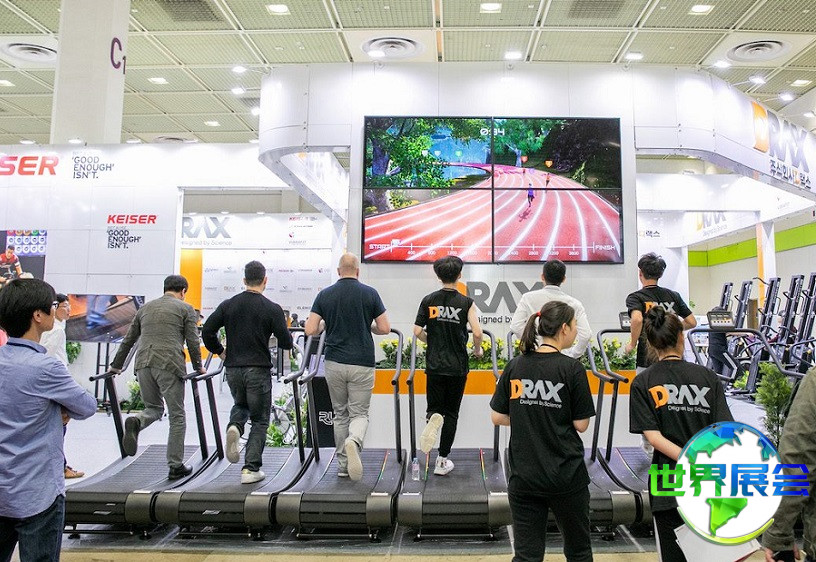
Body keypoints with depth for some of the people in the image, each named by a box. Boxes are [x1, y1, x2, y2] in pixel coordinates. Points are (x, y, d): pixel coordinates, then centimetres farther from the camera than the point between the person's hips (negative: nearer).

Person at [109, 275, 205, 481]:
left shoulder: (145, 308, 22)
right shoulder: (185, 309, 8)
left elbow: (128, 340, 25)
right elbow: (193, 342, 3)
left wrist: (116, 366, 35)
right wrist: (198, 367, 16)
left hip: (143, 363, 5)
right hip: (170, 365, -4)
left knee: (154, 408, 22)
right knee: (176, 416, 5)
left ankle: (135, 423, -12)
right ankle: (176, 466, 7)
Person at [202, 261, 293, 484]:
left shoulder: (228, 305, 2)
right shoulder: (272, 309, -8)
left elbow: (207, 331, 0)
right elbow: (286, 343, -8)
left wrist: (220, 352, 15)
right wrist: (286, 337, 15)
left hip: (233, 369, 4)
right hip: (258, 370, -3)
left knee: (240, 404, 29)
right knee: (259, 421, 9)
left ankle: (234, 427, -2)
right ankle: (251, 469, 4)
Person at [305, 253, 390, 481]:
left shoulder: (325, 295, 1)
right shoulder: (370, 293, -4)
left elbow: (310, 329, -4)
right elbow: (385, 328, -4)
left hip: (334, 363, 2)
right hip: (362, 364, -2)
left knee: (340, 414, 17)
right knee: (359, 413, 7)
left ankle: (343, 464, 21)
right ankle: (354, 442, -25)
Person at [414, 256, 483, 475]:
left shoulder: (429, 300, -1)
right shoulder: (466, 302, -6)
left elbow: (417, 331, -2)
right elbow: (477, 333, -14)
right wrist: (477, 349, 7)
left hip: (435, 364, 1)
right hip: (458, 366, -1)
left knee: (435, 407, 13)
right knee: (451, 413, 11)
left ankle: (433, 418, -23)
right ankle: (442, 460, 13)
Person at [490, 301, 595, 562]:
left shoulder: (515, 366, -2)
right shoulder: (572, 369, -12)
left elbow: (497, 417, 1)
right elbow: (581, 424, -7)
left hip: (523, 476, 3)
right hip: (566, 476, -2)